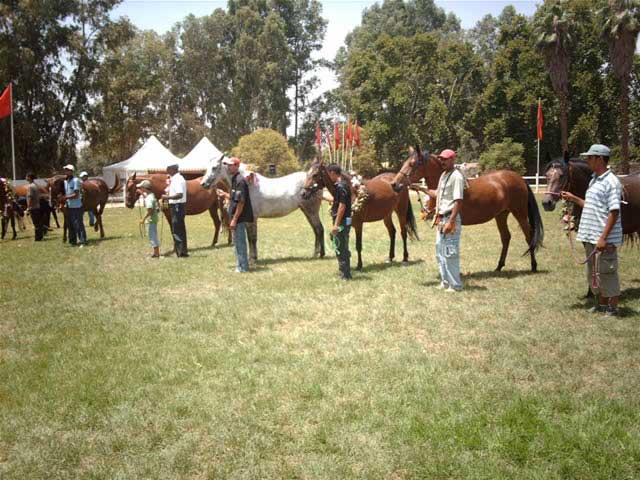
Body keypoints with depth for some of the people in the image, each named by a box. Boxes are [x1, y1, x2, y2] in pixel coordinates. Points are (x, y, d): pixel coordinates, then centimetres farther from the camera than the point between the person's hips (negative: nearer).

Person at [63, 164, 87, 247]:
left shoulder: (75, 180, -13)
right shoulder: (65, 181, 10)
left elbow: (76, 195, -18)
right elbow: (65, 193, 15)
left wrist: (65, 197, -24)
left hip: (76, 206, -8)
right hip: (69, 207, 8)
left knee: (78, 224, -5)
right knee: (71, 225, 14)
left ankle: (83, 241, -1)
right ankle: (72, 241, 23)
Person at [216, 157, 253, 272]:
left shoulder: (240, 180, -18)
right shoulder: (234, 179, 12)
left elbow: (241, 202, -22)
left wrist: (234, 219, -22)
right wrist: (225, 195, 13)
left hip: (240, 217, -10)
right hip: (237, 217, 10)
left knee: (240, 242, -2)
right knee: (237, 242, 17)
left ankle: (243, 267, 7)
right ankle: (240, 266, 27)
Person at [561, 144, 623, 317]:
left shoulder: (611, 182, -16)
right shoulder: (594, 180, 13)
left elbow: (614, 212, -20)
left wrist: (603, 238, -23)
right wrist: (573, 198, 13)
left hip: (604, 239, -9)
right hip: (590, 237, 9)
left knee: (607, 272, 0)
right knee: (593, 272, 18)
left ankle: (613, 308, 13)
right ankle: (601, 304, 32)